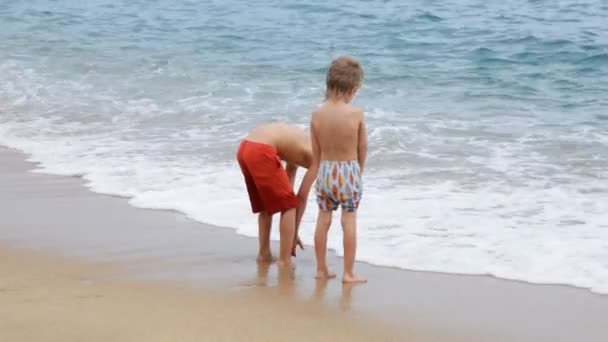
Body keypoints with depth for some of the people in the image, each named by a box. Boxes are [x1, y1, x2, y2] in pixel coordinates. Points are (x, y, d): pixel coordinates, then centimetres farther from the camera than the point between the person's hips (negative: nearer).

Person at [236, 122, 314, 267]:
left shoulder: (296, 148, 30)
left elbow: (287, 187, 32)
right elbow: (302, 197, 7)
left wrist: (291, 231, 33)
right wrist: (295, 232, 17)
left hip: (244, 148, 9)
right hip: (261, 151, -9)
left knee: (266, 206, 25)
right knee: (288, 206, 4)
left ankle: (264, 253, 28)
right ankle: (285, 260, 5)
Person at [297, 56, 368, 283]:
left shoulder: (317, 115, -7)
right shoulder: (356, 113, -16)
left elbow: (315, 156, 0)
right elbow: (363, 148, -4)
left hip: (325, 172, 3)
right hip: (349, 172, -3)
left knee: (323, 220, 13)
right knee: (349, 221, 3)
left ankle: (321, 269, 21)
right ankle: (348, 273, 6)